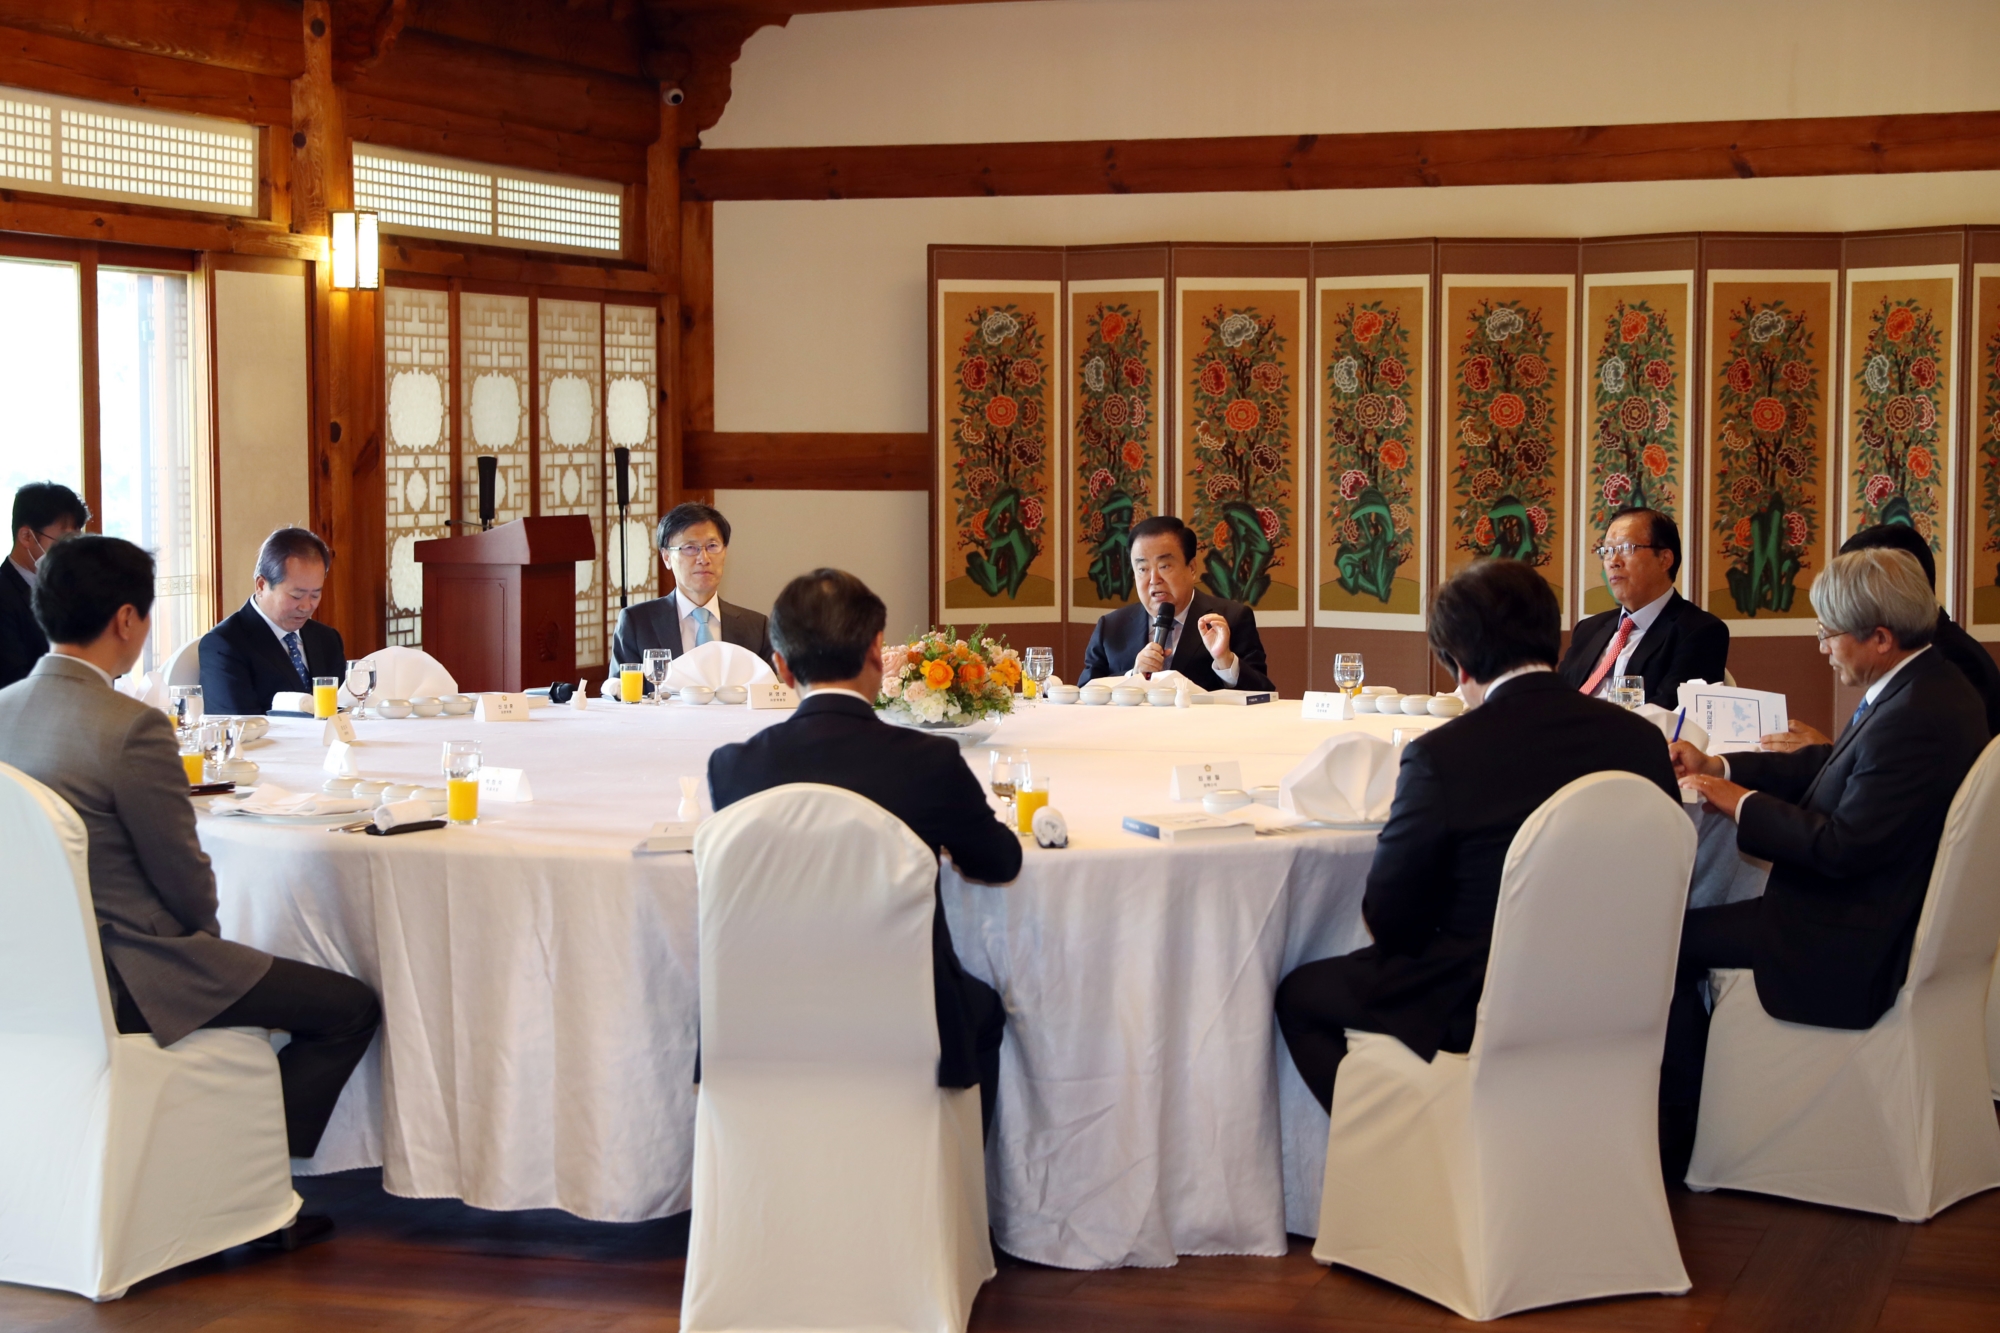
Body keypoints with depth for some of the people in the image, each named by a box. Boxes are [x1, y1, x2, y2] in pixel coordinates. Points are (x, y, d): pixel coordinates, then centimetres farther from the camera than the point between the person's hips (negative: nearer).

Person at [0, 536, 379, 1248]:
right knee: (352, 1008, 0)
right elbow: (188, 886, -15)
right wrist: (202, 930, 9)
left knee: (233, 970, 33)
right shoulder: (132, 728, -22)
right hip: (123, 976, -9)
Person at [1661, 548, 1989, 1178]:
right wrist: (1716, 765, 6)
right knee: (1701, 911, 17)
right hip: (1879, 906, 11)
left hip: (1857, 939, -11)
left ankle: (1677, 1144, 8)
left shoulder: (1912, 718, -29)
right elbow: (1827, 765, 13)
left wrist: (1740, 801, -15)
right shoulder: (1930, 685, 4)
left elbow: (1843, 847, -27)